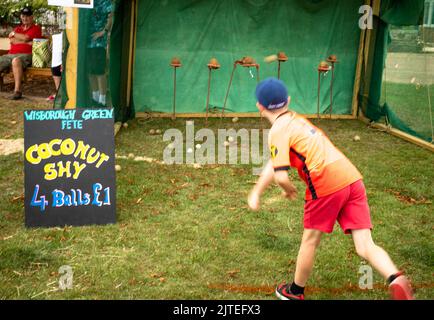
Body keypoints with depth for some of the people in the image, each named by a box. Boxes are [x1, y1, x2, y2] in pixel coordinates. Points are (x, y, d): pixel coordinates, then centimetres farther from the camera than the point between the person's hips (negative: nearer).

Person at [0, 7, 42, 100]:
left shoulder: (36, 28, 9)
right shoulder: (17, 28, 26)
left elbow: (25, 38, -8)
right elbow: (12, 40, 7)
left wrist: (13, 34, 8)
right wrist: (26, 42, -3)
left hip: (26, 55, -7)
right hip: (10, 55, 7)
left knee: (16, 60, -40)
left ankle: (17, 90, -42)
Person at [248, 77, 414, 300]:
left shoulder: (278, 131, -3)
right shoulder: (296, 119, 23)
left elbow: (281, 177, -13)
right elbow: (275, 163, 29)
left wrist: (289, 190, 9)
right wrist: (256, 192, 30)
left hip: (326, 185, -7)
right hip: (353, 179, 7)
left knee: (310, 240, 15)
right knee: (365, 247, 3)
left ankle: (295, 292, 34)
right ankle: (397, 280, -22)